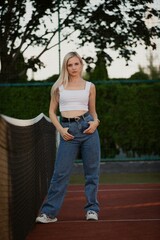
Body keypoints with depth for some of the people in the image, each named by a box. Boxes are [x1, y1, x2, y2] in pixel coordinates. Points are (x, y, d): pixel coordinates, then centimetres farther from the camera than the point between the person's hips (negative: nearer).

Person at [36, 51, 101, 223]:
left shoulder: (89, 86, 11)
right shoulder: (59, 86, 9)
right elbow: (52, 111, 11)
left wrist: (95, 122, -4)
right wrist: (60, 129, -3)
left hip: (87, 127, 1)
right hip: (68, 131, -1)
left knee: (92, 171, 4)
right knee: (61, 172, -3)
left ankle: (92, 209, 14)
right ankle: (49, 212, 1)